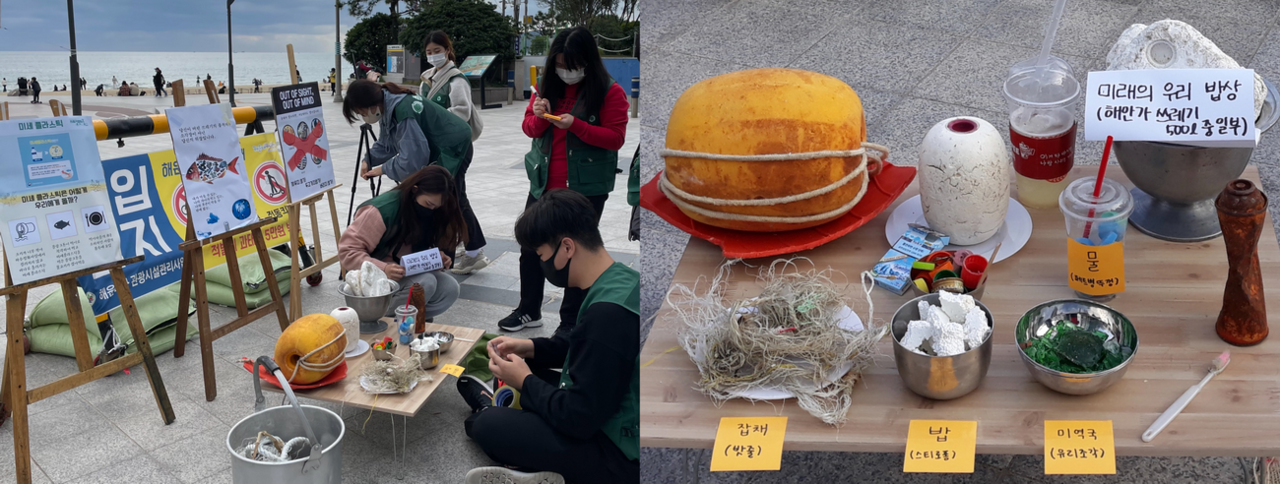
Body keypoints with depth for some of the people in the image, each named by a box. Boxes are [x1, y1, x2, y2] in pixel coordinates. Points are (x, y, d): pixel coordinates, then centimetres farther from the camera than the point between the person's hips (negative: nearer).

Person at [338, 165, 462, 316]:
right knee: (425, 283, -31)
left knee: (450, 287, -17)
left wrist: (437, 257, -10)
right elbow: (347, 250, -23)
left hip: (409, 273, 7)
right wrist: (383, 269, -38)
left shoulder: (431, 213, -3)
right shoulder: (383, 210, -24)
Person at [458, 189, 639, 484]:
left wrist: (525, 381, -10)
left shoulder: (608, 313, -30)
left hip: (619, 456, -9)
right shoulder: (622, 279, -1)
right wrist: (531, 347, 7)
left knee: (486, 426, -5)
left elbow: (578, 419, -25)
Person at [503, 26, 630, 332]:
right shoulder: (547, 86, 5)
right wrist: (539, 117, -14)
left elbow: (616, 138, -13)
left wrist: (575, 125, -25)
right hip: (544, 183, 5)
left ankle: (571, 321, 19)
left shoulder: (609, 92, -10)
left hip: (586, 188, -5)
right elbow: (529, 128, 9)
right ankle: (529, 310, 30)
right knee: (530, 246, 12)